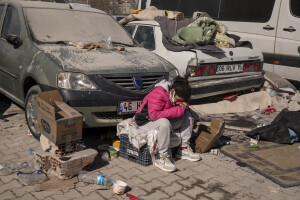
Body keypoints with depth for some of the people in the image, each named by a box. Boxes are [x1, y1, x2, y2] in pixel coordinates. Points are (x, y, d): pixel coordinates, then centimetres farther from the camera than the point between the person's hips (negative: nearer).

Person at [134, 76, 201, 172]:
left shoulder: (176, 96, 0)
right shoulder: (158, 94, -27)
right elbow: (154, 115, -35)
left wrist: (183, 105, -13)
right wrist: (178, 110, -30)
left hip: (164, 120, 9)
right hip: (146, 122, -9)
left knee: (187, 115, -2)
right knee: (164, 123, -41)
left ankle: (184, 149, -1)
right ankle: (162, 159, -31)